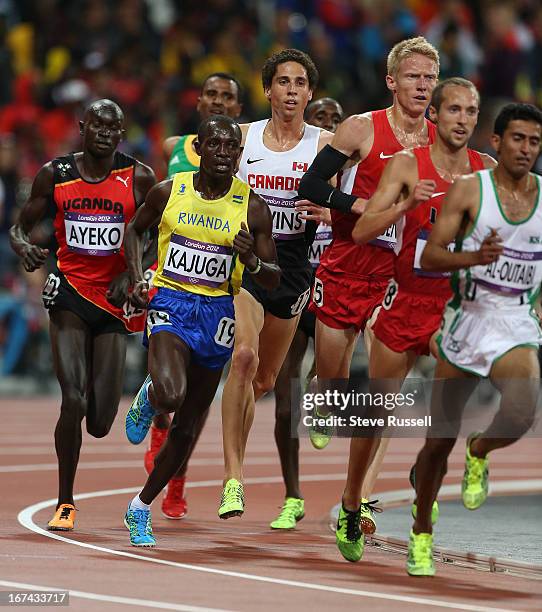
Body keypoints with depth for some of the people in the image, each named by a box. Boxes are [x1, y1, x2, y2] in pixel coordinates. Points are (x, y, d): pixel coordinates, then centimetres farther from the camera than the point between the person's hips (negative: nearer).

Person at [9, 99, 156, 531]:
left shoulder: (139, 178, -2)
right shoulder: (55, 175, 0)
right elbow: (19, 227, 8)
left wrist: (129, 275, -11)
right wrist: (24, 247, -15)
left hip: (114, 299, 0)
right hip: (69, 291, 0)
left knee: (100, 424, -1)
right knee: (74, 402, -17)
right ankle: (65, 503, -1)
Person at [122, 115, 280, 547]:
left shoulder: (252, 208, -3)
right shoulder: (168, 192, -3)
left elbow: (273, 279, 2)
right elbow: (136, 229, 16)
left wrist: (252, 261, -19)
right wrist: (137, 279, 2)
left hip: (217, 313, 2)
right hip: (170, 304, -2)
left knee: (187, 429, 8)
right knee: (170, 396, -30)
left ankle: (141, 508, 26)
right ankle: (149, 397, 9)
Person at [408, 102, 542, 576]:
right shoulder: (468, 190, -5)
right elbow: (429, 257, -11)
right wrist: (474, 258, -28)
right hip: (468, 318, -1)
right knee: (440, 439, 5)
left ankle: (479, 455, 7)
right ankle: (422, 536, 25)